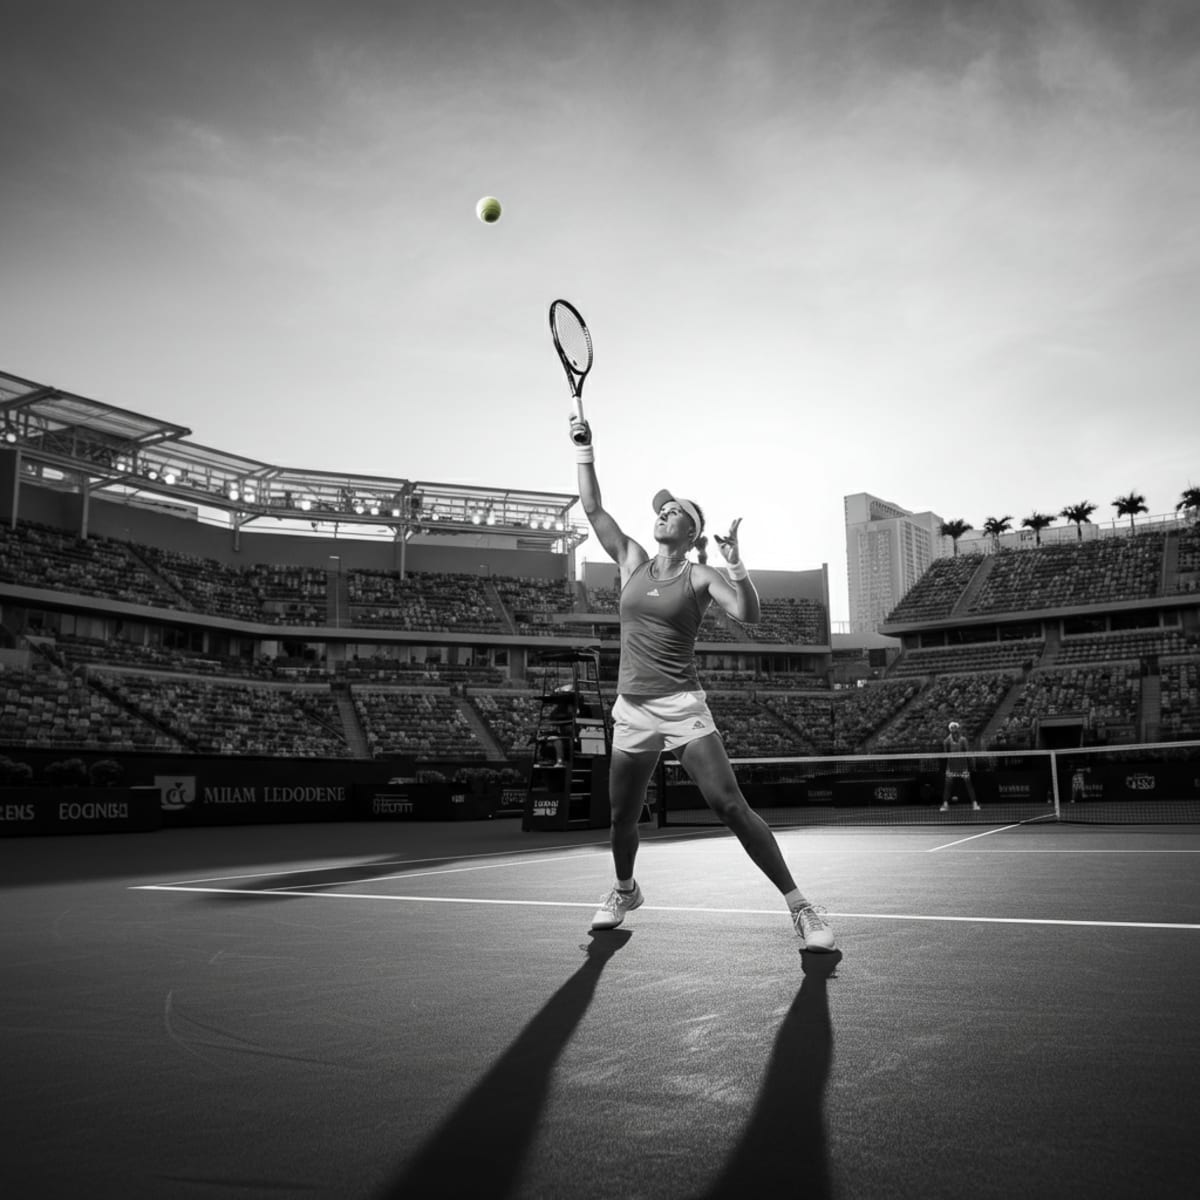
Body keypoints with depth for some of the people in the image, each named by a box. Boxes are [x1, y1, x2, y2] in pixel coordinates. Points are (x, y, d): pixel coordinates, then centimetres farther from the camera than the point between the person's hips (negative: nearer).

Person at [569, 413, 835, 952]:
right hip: (631, 709, 4)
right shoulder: (631, 560, 11)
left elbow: (747, 616, -16)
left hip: (681, 706, -4)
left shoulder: (700, 576, -1)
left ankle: (799, 906, -5)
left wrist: (735, 561, -25)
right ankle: (624, 890, 42)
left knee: (731, 807, -14)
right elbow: (593, 508, 11)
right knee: (622, 816, 13)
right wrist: (583, 449, 8)